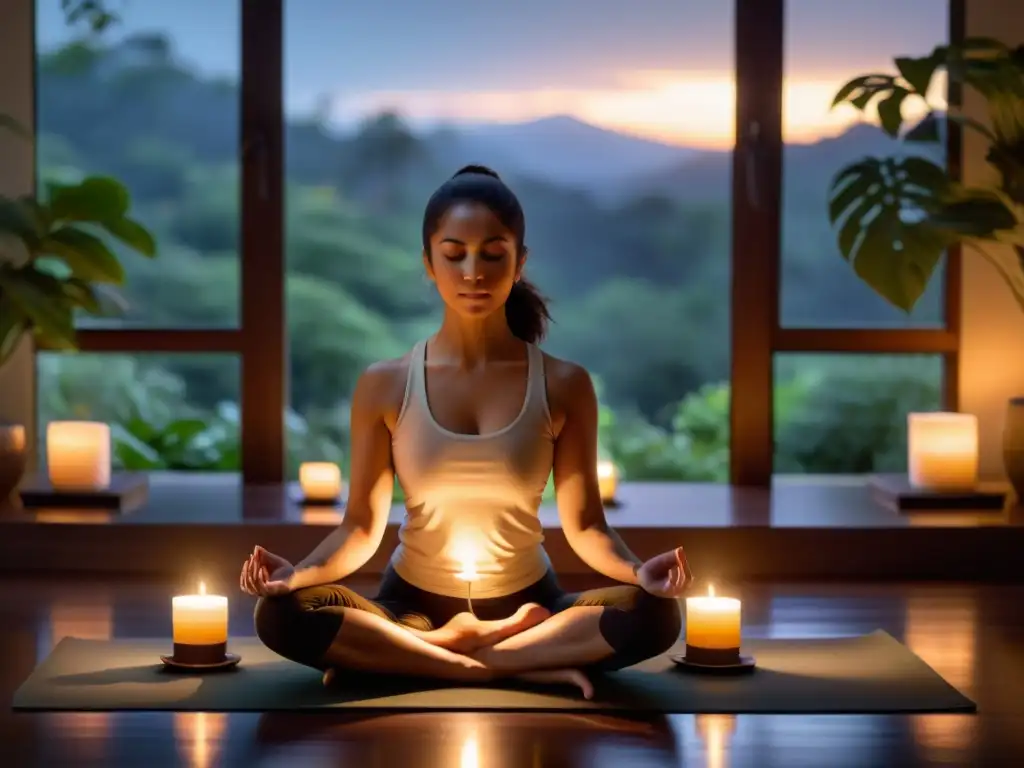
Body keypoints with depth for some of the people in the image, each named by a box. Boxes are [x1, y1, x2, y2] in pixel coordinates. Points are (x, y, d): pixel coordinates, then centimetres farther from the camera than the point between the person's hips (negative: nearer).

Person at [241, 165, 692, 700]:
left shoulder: (563, 385, -5)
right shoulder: (384, 386, -5)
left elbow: (584, 525, -5)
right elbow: (361, 526, -4)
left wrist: (637, 570, -26)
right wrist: (299, 573, -25)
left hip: (526, 605, 1)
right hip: (411, 603, 0)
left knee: (656, 615, -28)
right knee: (281, 616, -29)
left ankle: (402, 657, -20)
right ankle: (526, 664, -23)